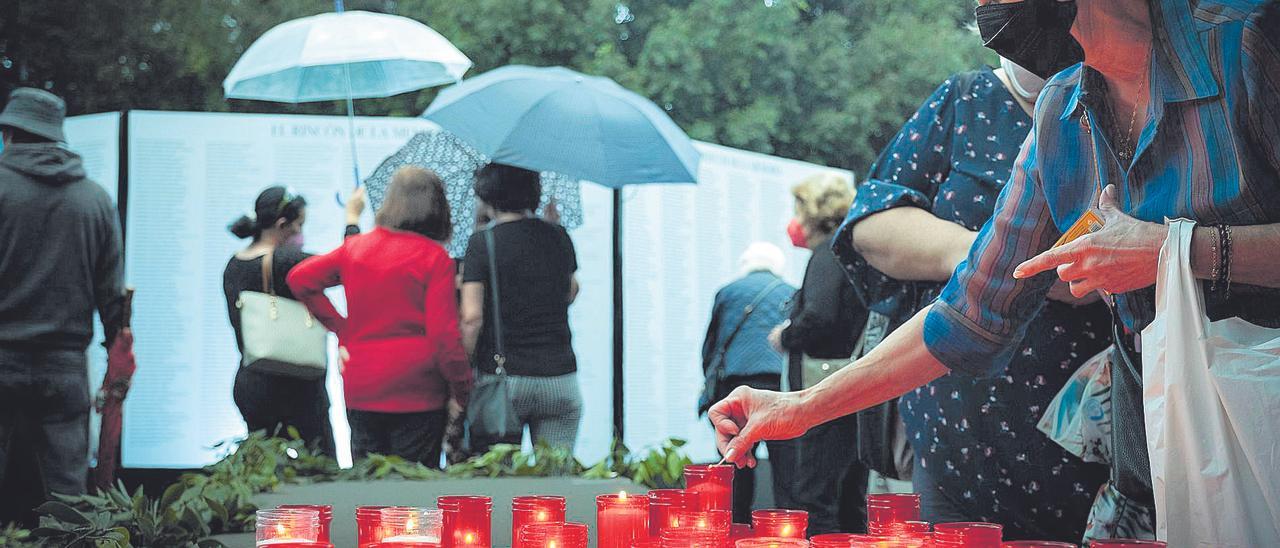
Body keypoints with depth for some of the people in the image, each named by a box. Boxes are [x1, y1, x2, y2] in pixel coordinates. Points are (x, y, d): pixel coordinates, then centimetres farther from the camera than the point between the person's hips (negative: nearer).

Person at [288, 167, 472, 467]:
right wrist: (463, 393, -4)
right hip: (416, 392, -4)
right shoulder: (434, 257, -8)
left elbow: (300, 278, 9)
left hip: (360, 390, 4)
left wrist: (340, 326, 9)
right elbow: (444, 333, -12)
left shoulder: (355, 247, 6)